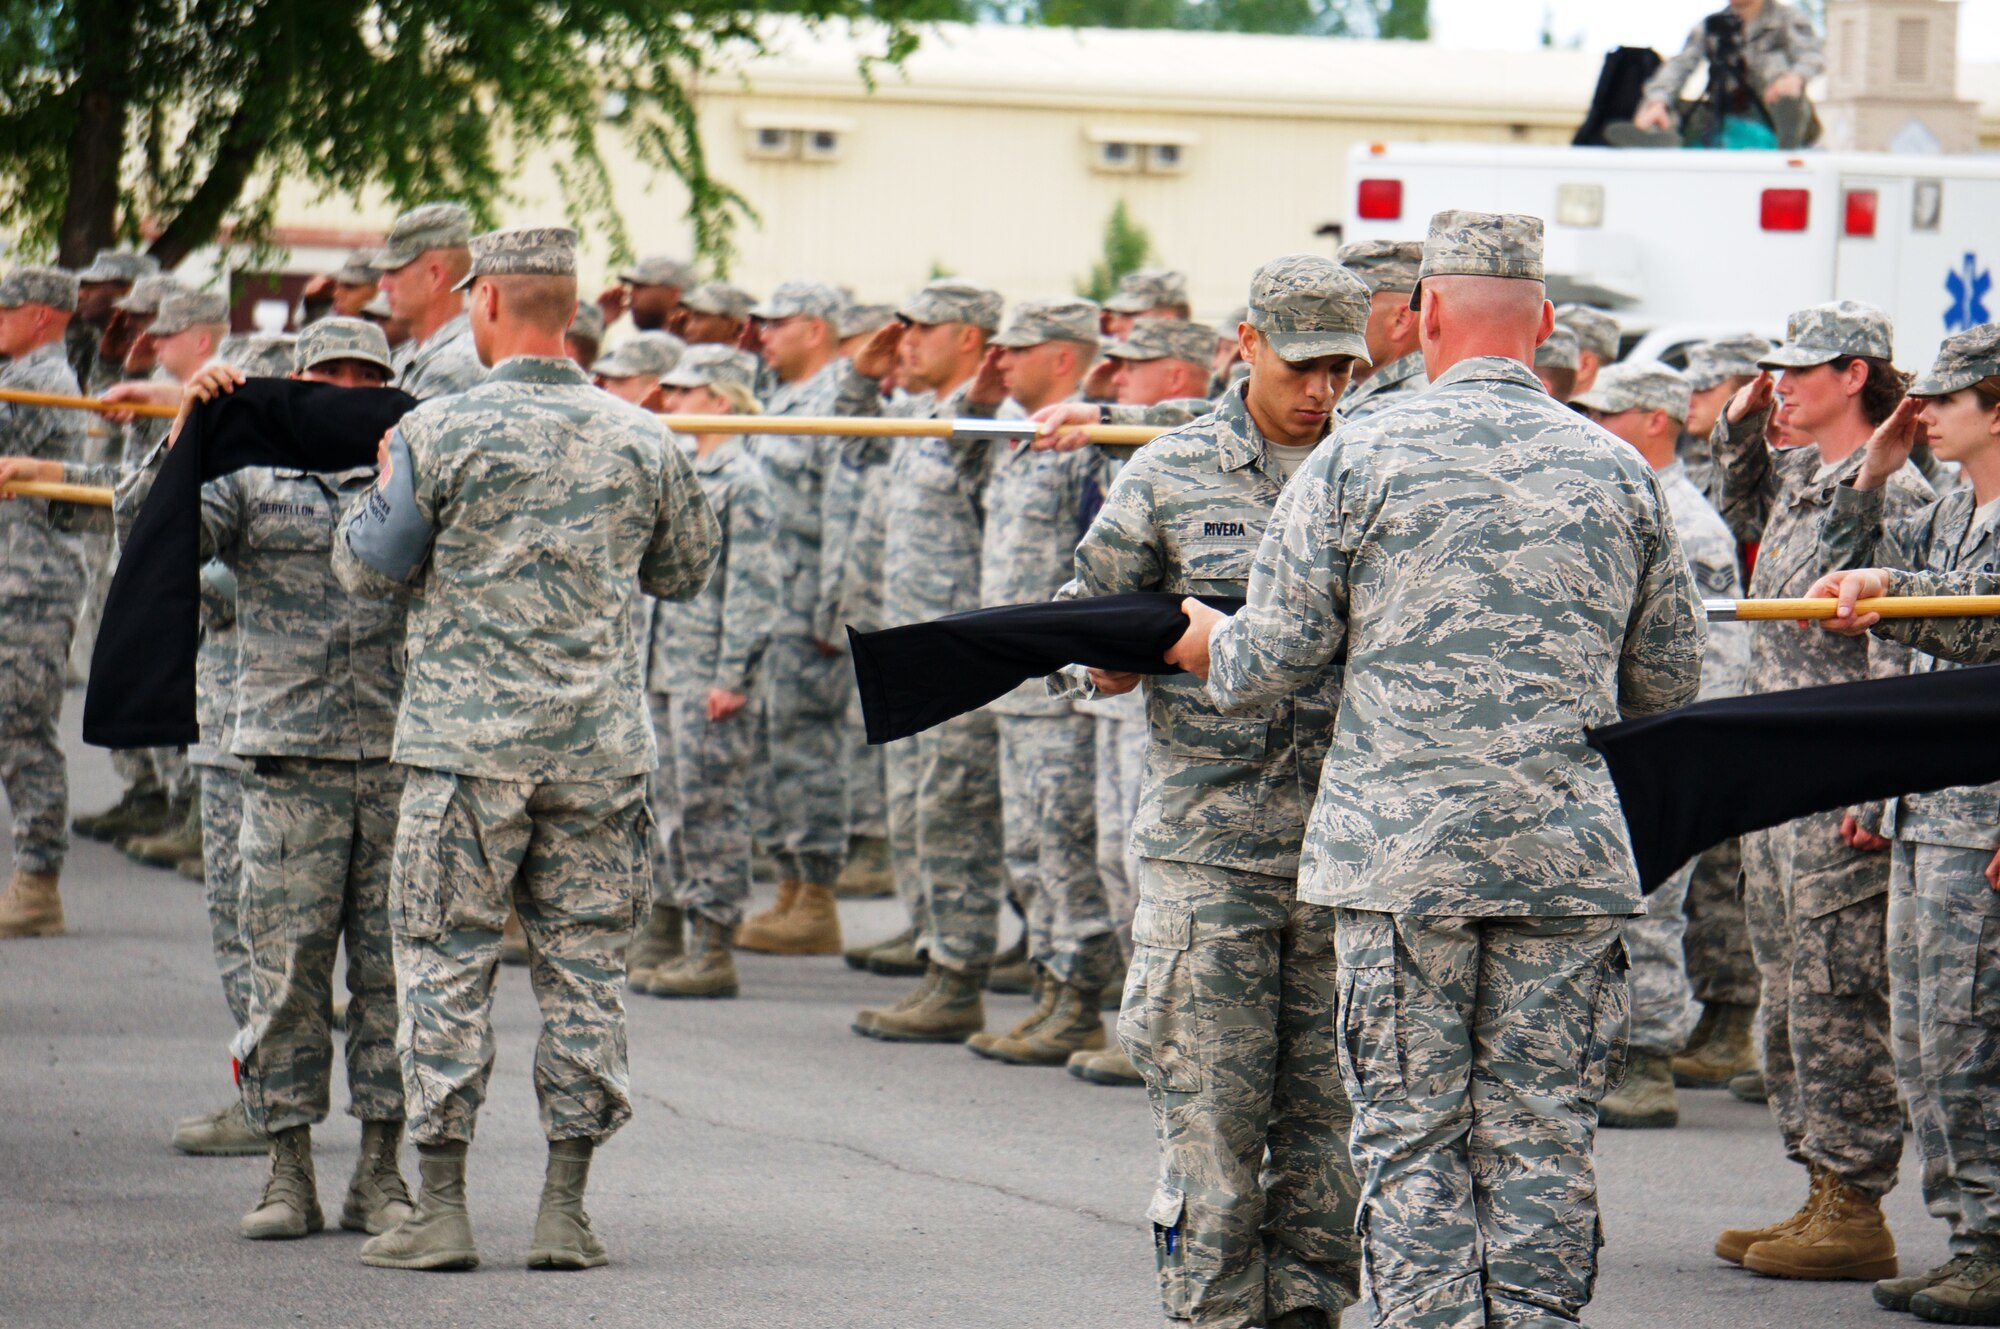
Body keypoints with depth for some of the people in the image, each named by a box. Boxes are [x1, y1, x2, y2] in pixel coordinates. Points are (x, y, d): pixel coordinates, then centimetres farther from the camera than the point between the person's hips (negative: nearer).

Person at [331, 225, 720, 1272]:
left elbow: (368, 567, 0)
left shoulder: (440, 433, -7)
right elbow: (685, 569, 17)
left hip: (469, 741, -3)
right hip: (599, 745, 3)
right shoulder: (639, 439, 4)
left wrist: (385, 489, 18)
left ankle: (441, 1209, 2)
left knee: (445, 965, 3)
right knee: (584, 967, 7)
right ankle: (565, 1212, 7)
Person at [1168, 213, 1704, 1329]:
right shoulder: (1619, 473, 7)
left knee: (1414, 1140, 3)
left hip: (1399, 851, -2)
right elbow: (1670, 685, 14)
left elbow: (1266, 671, 1)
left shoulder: (1357, 462, -2)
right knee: (1540, 1138, 5)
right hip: (1568, 856, 2)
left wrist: (1207, 647, 24)